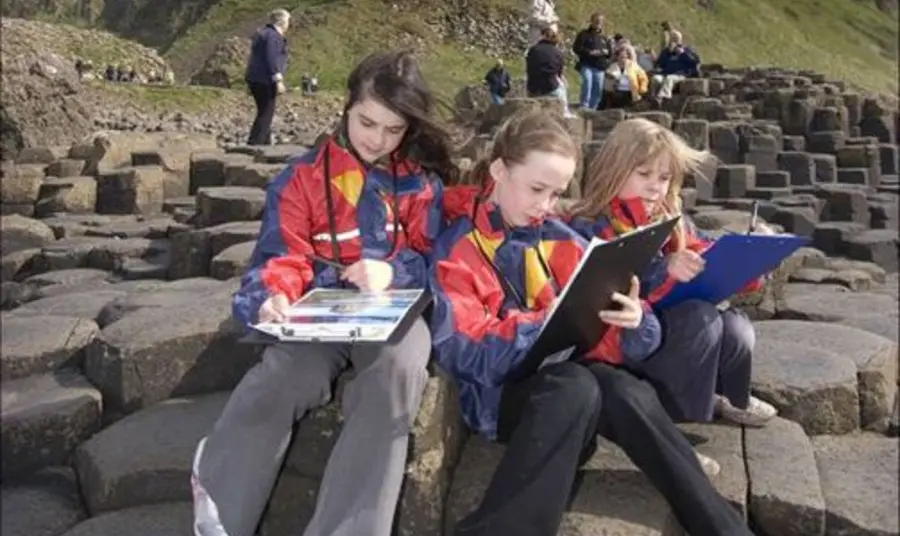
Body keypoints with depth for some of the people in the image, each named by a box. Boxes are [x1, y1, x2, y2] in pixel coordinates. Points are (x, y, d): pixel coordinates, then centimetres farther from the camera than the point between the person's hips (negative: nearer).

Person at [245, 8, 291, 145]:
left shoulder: (262, 33, 19)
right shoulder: (273, 36, -12)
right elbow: (272, 59, -21)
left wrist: (250, 82, 27)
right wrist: (279, 81, -21)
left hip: (255, 79, 10)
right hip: (265, 81, -10)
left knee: (265, 113, 16)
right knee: (266, 113, -8)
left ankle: (265, 143, 22)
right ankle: (254, 144, -11)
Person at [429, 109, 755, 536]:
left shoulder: (563, 242, 10)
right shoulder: (457, 248, -3)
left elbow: (604, 335, 6)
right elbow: (459, 352, -15)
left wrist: (633, 323, -18)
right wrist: (546, 324, -26)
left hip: (571, 377, 4)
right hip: (501, 392, -4)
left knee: (629, 394, -29)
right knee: (576, 387, -35)